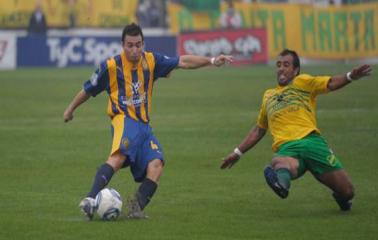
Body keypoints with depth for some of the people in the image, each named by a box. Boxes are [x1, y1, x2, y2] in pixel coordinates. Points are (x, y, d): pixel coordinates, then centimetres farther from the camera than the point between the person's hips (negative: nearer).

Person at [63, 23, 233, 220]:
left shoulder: (151, 61, 8)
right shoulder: (111, 66, -2)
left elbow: (182, 62, 9)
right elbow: (88, 90, 12)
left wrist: (211, 61, -1)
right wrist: (70, 109, 24)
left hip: (144, 125, 5)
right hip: (124, 121, -5)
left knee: (156, 165, -19)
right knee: (119, 156, -34)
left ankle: (136, 208, -19)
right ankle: (90, 200, -47)